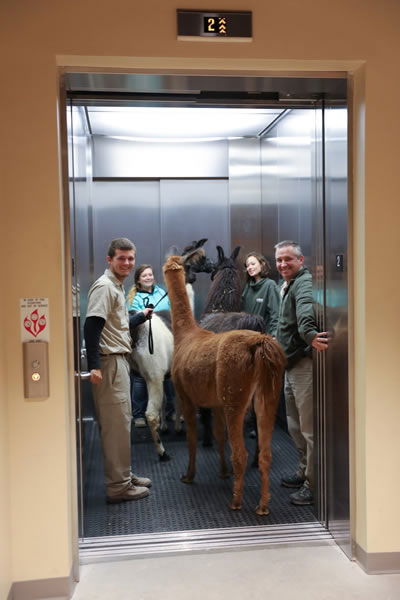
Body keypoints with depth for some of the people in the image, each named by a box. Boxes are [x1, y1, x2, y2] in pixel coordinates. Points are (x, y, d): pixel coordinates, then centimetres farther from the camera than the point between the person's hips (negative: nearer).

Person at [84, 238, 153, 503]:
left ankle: (125, 475, 27)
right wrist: (94, 366, -26)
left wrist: (141, 317, 26)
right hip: (110, 362, -10)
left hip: (120, 360, 10)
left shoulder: (117, 286, 17)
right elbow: (91, 327, -21)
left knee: (122, 421, 16)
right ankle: (118, 485, 3)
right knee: (117, 424, -5)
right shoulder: (104, 286, -12)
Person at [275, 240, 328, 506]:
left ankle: (314, 484, 5)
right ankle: (305, 471, 34)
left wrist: (309, 334, -52)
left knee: (309, 427, -4)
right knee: (295, 425, 20)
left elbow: (305, 312, -37)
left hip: (304, 362, -11)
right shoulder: (290, 286, 18)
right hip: (292, 364, 11)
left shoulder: (304, 283, -14)